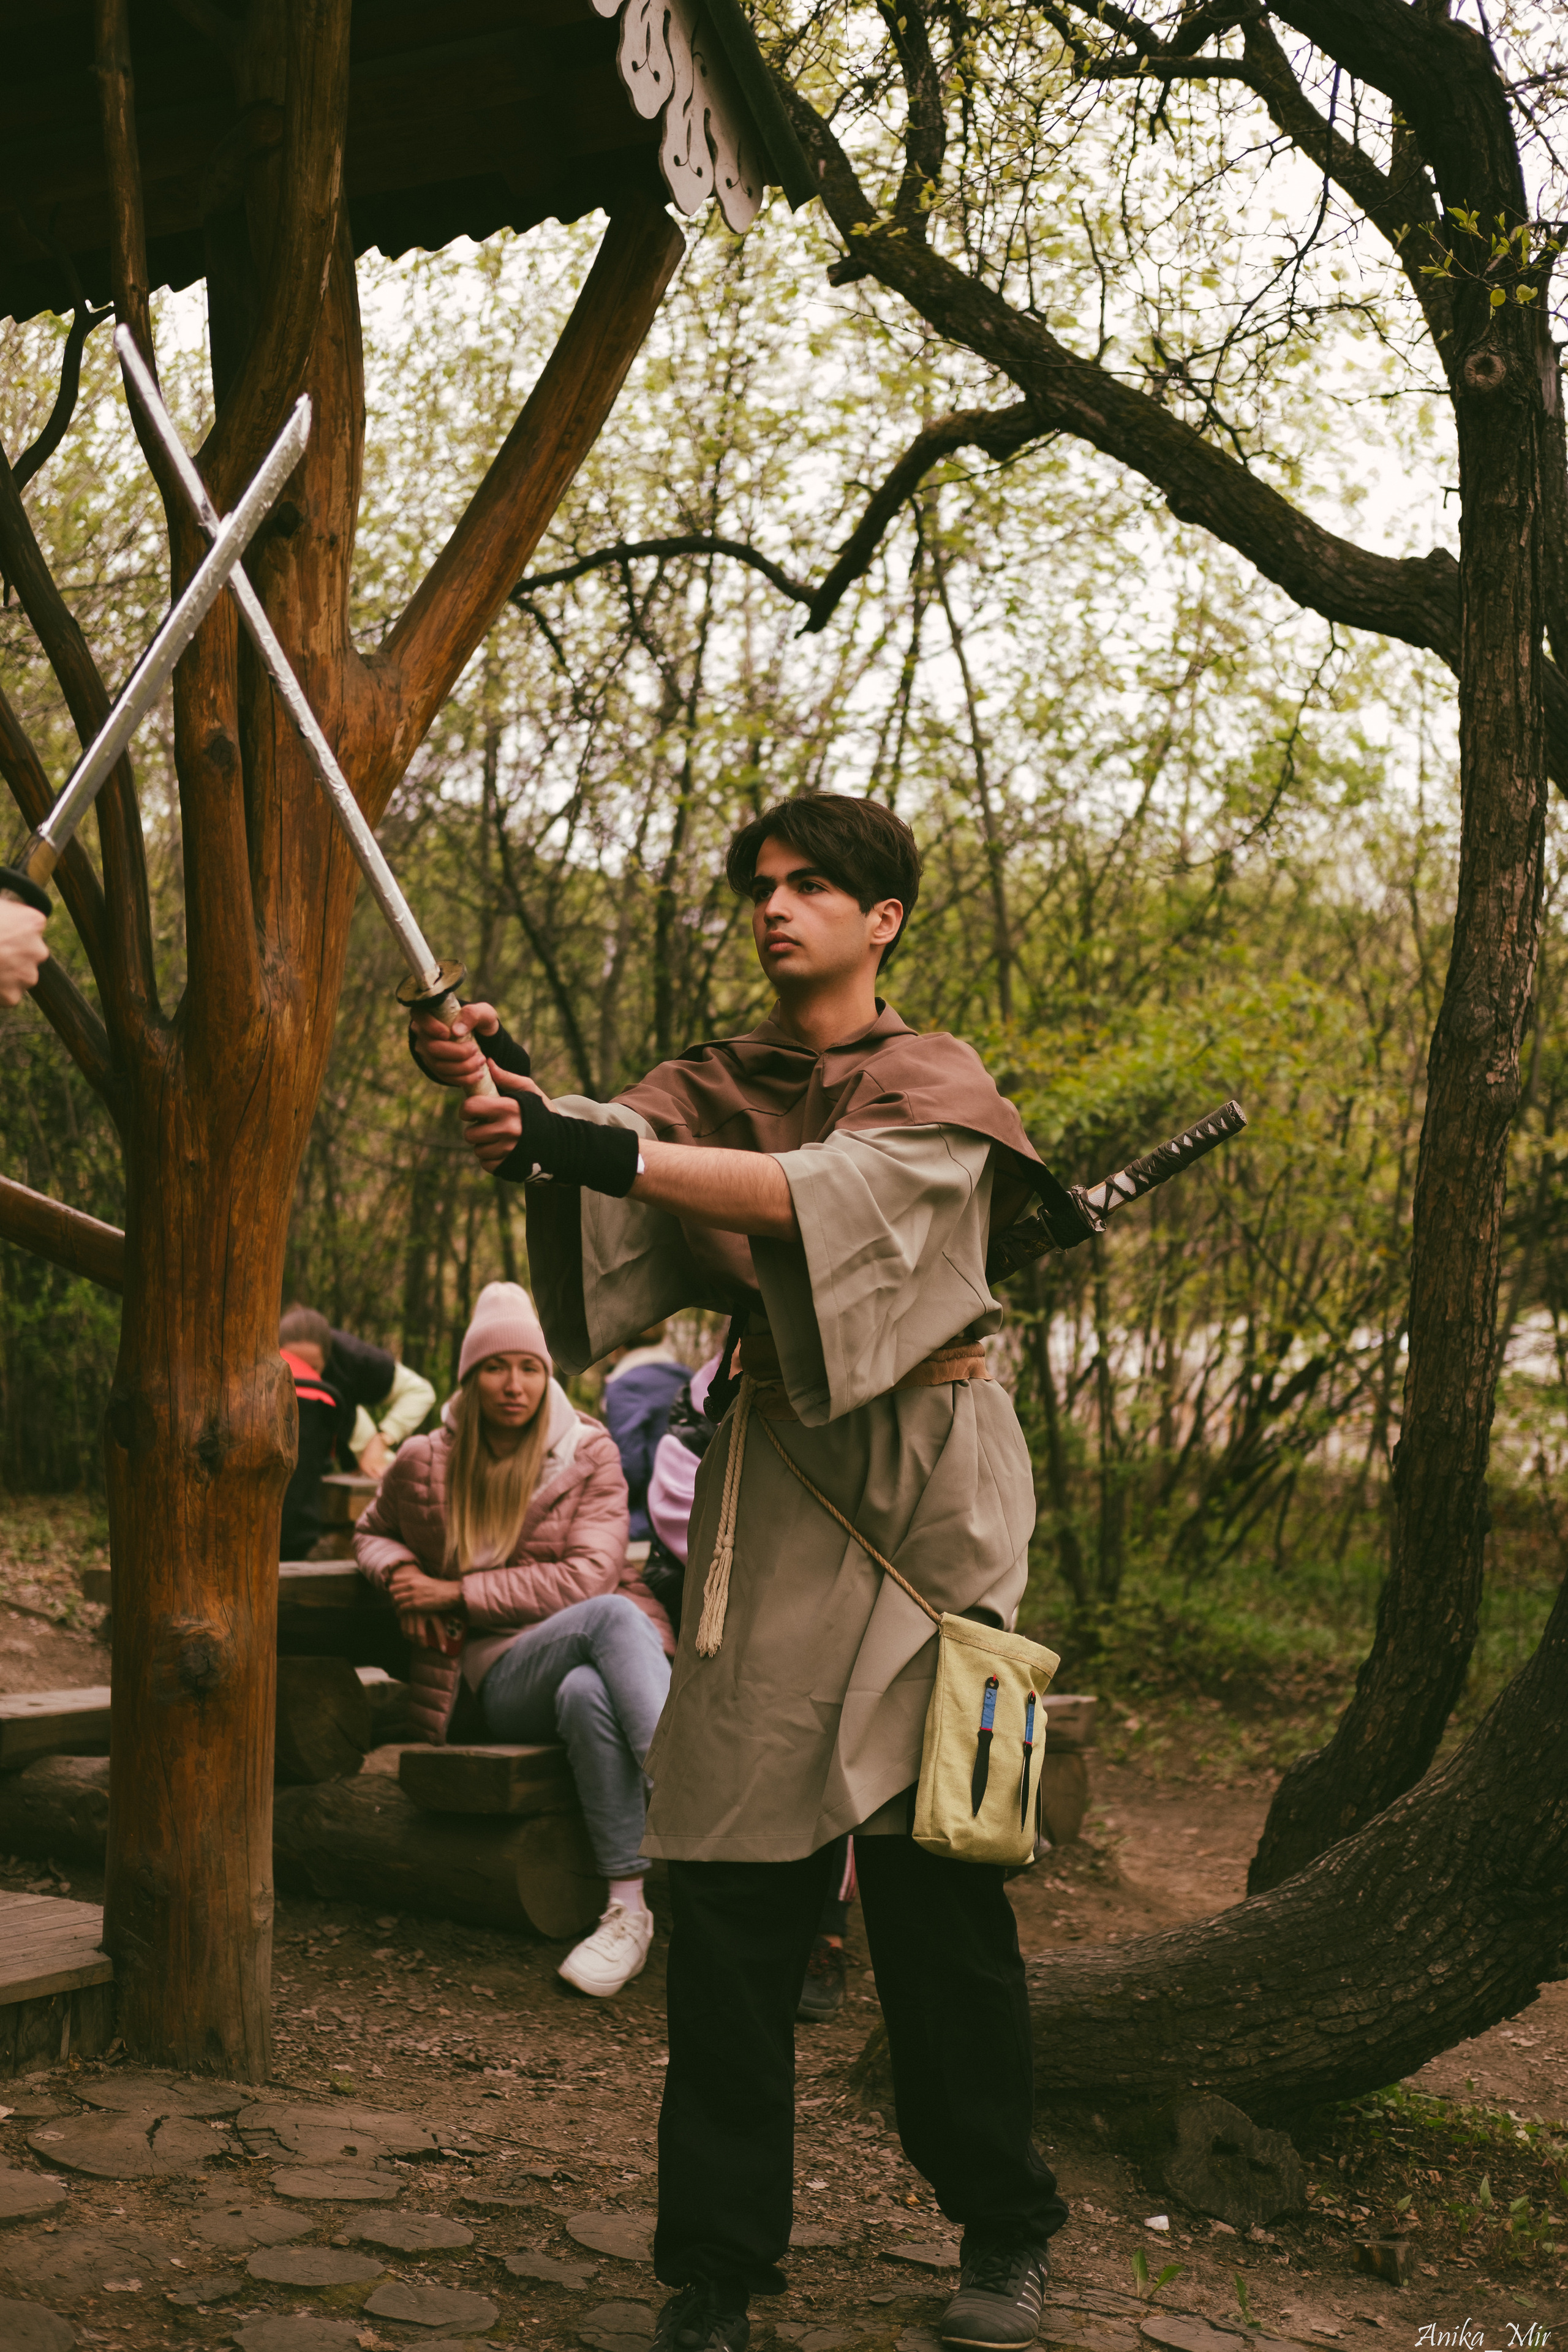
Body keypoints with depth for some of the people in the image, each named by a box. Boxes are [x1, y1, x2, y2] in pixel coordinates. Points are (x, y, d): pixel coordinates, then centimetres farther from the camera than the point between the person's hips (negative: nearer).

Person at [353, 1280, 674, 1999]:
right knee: (612, 1616, -36)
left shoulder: (589, 1453, 5)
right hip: (507, 1676, -1)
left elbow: (585, 1576, -6)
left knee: (587, 1694, -40)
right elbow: (372, 1533, 29)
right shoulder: (426, 1465, 8)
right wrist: (399, 1567, 4)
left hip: (603, 1657, 1)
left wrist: (458, 1592, -8)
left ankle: (630, 1907, -45)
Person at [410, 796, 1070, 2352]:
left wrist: (613, 1149, -32)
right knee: (731, 1873, -3)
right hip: (773, 1491, 3)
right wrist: (493, 1091, -32)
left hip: (922, 1496, -2)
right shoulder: (715, 1085, 12)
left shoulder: (939, 1090, 2)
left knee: (931, 1870, -2)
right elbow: (606, 1147, -10)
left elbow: (828, 1192, -20)